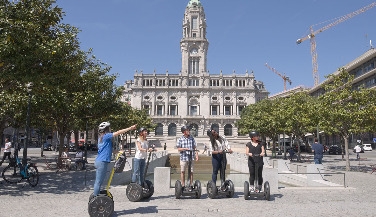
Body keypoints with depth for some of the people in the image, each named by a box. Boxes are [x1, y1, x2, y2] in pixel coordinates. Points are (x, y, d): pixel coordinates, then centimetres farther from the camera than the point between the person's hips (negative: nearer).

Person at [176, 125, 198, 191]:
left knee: (191, 172, 4)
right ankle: (183, 185, 20)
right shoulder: (180, 139, -2)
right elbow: (178, 149, -3)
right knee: (182, 171, 7)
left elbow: (194, 148, 7)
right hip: (183, 158, -1)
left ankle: (191, 186, 14)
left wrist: (197, 155, -1)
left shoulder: (192, 138, 5)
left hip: (191, 158, 1)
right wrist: (185, 148, -18)